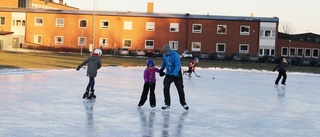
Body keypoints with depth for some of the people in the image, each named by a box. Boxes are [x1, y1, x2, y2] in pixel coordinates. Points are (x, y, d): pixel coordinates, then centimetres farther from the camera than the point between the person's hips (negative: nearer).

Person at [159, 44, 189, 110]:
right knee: (166, 89, -6)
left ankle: (183, 103, 22)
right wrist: (161, 69, 18)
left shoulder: (175, 55, -23)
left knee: (180, 89, 3)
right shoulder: (164, 55, -3)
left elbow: (178, 66, -28)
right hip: (168, 74, 5)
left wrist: (174, 74, -36)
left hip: (176, 75, -5)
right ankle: (167, 104, 4)